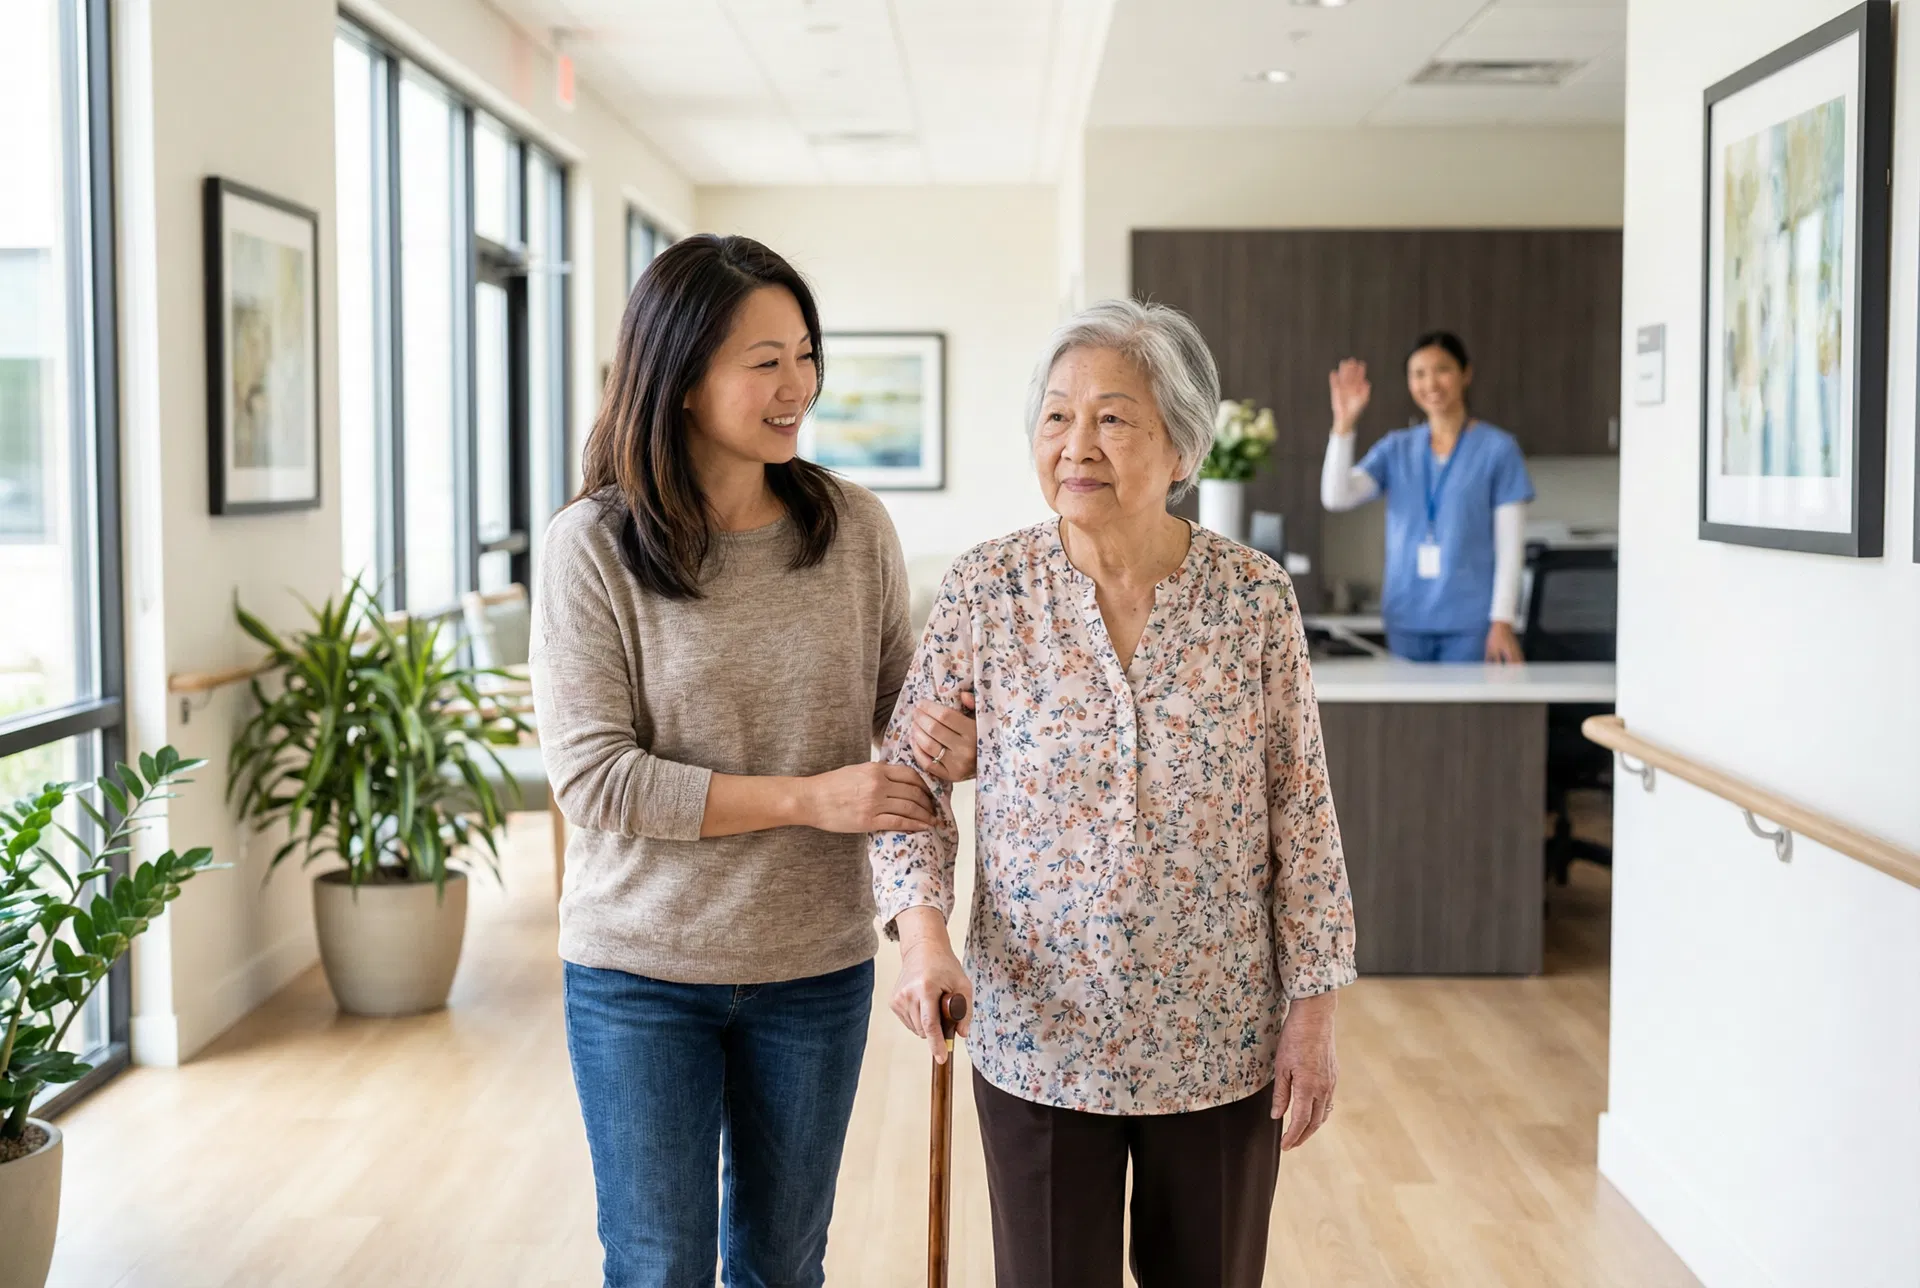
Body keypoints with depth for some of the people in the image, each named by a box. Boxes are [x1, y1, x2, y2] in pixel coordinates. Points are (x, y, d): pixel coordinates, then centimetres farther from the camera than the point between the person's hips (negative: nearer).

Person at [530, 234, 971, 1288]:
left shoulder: (852, 528, -3)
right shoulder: (592, 545, -12)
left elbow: (901, 704, 7)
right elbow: (591, 775, -16)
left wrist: (948, 737, -17)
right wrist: (809, 798, -20)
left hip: (815, 964, 3)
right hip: (641, 971, -2)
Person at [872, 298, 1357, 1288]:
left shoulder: (1256, 597, -7)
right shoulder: (985, 593, -8)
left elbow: (1302, 819, -3)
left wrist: (1313, 1011, -3)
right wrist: (923, 932, -20)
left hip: (1222, 1047, 1)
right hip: (1037, 1038, 0)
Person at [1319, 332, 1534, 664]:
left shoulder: (1497, 448, -1)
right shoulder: (1396, 449, 10)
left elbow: (1510, 545, -3)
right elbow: (1336, 496, -4)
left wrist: (1503, 621, -9)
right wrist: (1344, 423, -12)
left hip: (1470, 623, -3)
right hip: (1407, 618, 3)